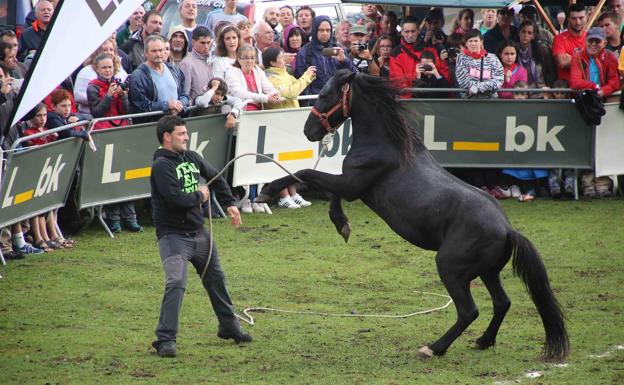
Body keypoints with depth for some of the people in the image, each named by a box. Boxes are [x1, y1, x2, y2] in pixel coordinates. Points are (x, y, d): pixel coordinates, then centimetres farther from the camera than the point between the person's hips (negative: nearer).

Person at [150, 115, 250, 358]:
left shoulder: (192, 158, 8)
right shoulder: (161, 165, -16)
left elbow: (216, 179, 24)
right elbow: (175, 197, -27)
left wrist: (229, 203, 14)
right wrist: (199, 196, -11)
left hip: (198, 231, 8)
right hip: (173, 235, -8)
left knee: (216, 279, 20)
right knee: (176, 283, -22)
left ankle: (229, 327, 37)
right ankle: (165, 339, -20)